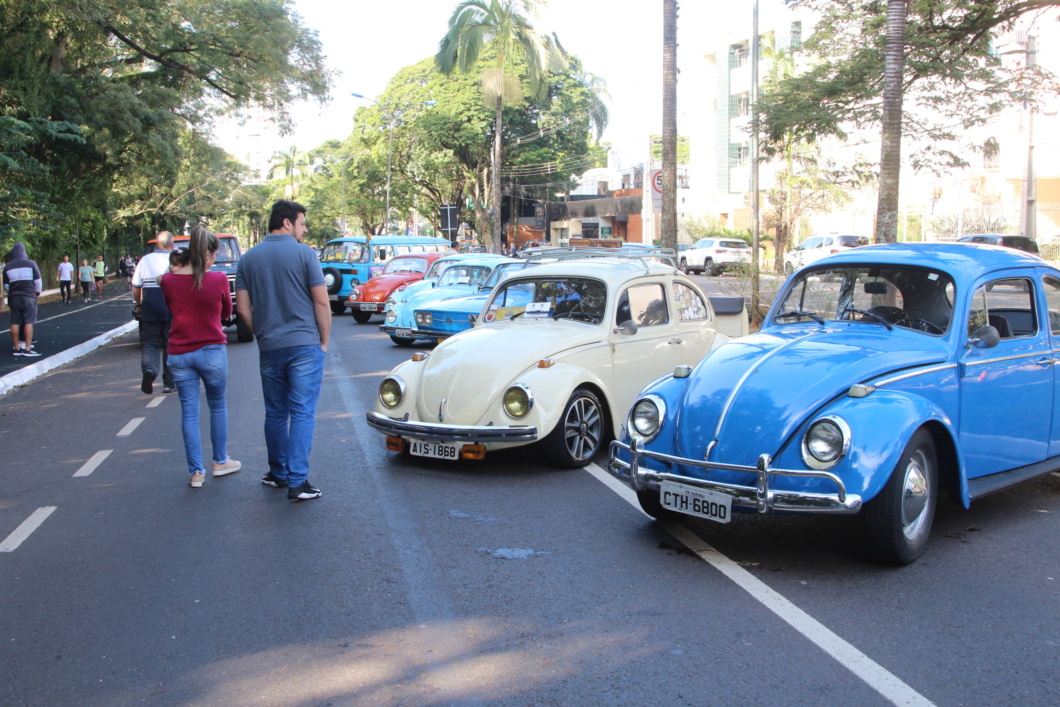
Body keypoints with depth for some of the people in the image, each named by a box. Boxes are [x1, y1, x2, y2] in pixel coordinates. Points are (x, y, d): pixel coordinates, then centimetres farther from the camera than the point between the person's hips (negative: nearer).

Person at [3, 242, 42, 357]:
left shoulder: (7, 267, 6)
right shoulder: (31, 264, -3)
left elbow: (6, 286, 11)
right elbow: (38, 281, 0)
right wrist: (37, 293, 15)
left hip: (13, 298, 3)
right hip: (28, 297, -3)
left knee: (15, 323, 7)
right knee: (28, 322, -4)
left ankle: (17, 348, 9)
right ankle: (28, 348, -9)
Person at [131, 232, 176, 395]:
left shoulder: (145, 260, 4)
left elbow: (136, 287, 5)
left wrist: (138, 303, 21)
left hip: (150, 307, 1)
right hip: (171, 307, -1)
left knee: (149, 342, 9)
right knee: (170, 345, 9)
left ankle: (149, 369, -20)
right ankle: (169, 382, 13)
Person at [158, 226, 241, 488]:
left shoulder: (168, 281, -5)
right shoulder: (218, 279, -13)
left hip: (179, 354, 2)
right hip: (212, 352, -2)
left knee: (189, 411, 9)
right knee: (218, 405, 17)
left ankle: (196, 472, 12)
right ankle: (220, 462, 28)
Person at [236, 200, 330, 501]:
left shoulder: (248, 258, 7)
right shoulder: (304, 253, -6)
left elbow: (243, 308, 6)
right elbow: (322, 301, -9)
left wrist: (262, 334, 17)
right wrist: (324, 340, 2)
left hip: (269, 349, 5)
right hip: (304, 345, -4)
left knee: (275, 413, 15)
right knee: (302, 413, -3)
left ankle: (278, 473, 25)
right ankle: (297, 481, -6)